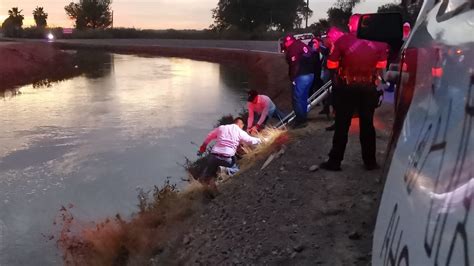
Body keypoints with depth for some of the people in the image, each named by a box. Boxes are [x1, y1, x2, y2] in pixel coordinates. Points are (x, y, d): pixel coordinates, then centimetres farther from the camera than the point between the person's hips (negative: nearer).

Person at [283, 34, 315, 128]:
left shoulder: (292, 49, -9)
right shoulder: (303, 45, 14)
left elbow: (294, 64, -16)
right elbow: (312, 59, 15)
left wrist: (292, 78, -11)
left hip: (301, 76, -8)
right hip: (310, 74, 8)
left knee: (297, 98, -1)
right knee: (303, 97, 18)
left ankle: (300, 120, 1)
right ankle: (303, 117, 27)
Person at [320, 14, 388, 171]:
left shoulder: (343, 40, -10)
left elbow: (331, 65, -8)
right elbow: (382, 65, 8)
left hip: (347, 88, -2)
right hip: (369, 88, 3)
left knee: (342, 125, 4)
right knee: (367, 125, 12)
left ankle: (335, 162, 8)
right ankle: (370, 162, 18)